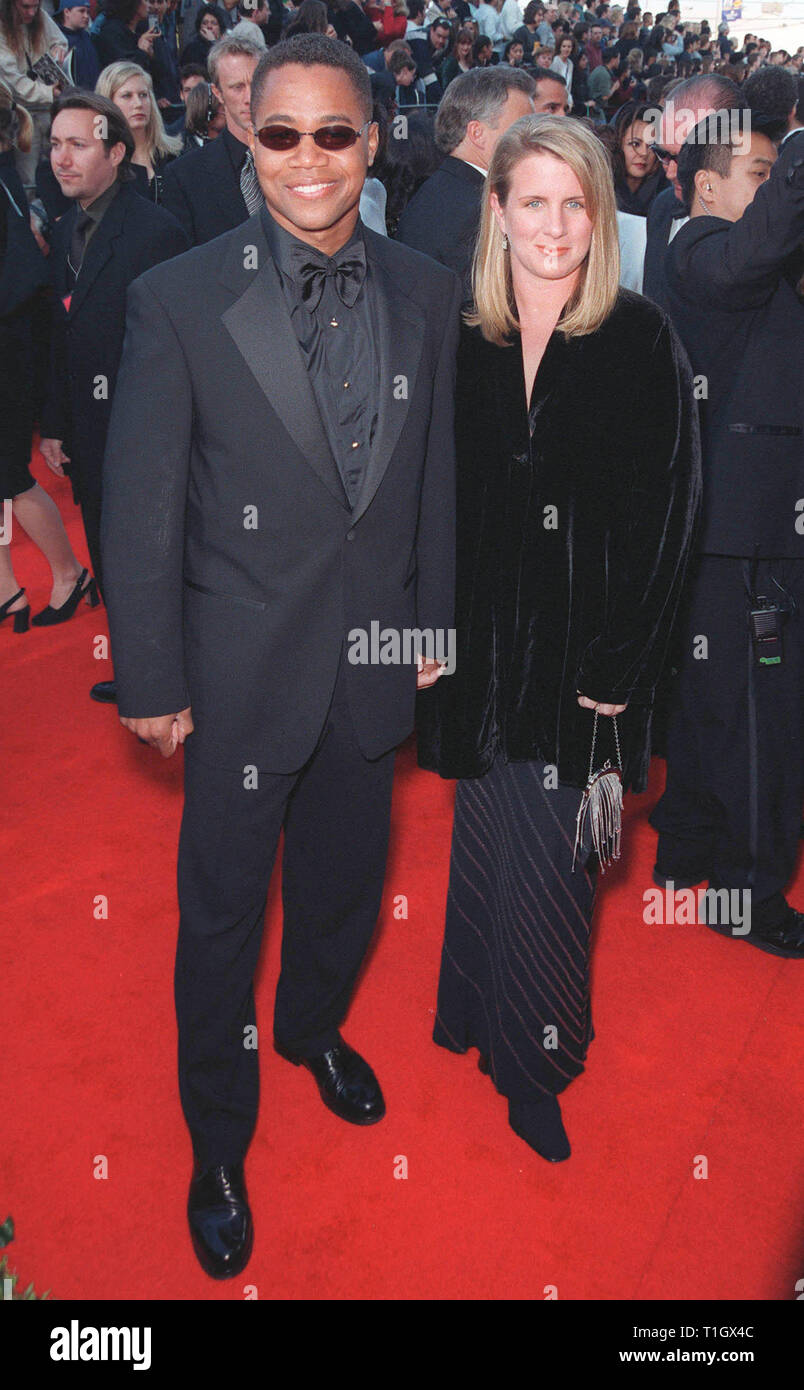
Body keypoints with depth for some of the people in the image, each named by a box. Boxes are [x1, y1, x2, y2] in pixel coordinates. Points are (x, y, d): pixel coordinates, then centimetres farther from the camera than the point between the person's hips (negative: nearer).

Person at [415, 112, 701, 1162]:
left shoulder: (642, 342, -4)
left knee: (546, 862, 4)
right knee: (491, 845, 14)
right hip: (483, 647, 3)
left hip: (583, 648, -2)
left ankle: (533, 1057, 26)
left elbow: (666, 513, -7)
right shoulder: (462, 344, 4)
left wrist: (619, 665, -11)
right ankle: (487, 1011, 38)